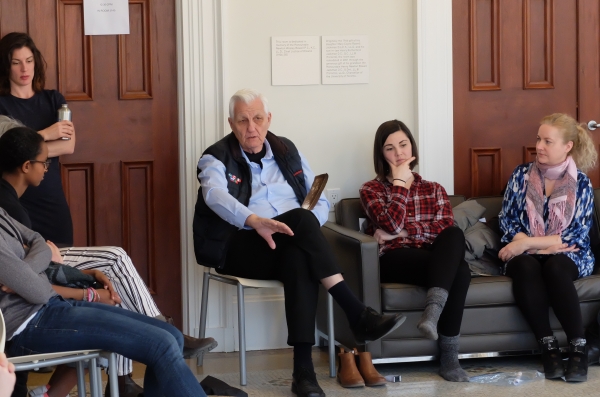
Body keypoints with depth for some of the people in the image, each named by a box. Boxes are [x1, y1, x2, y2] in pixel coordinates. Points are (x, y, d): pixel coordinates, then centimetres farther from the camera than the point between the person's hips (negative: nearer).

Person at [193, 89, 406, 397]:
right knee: (300, 218, -32)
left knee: (301, 259, -37)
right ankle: (358, 316, -37)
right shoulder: (217, 159, 1)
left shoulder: (287, 152, 16)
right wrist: (256, 221, -42)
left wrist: (308, 228, -10)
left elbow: (320, 201, 16)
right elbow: (215, 195, -22)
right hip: (239, 248, -3)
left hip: (289, 245, 3)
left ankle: (303, 369, -43)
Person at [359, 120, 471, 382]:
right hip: (392, 261, -3)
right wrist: (400, 181, 1)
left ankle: (433, 308, -47)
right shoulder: (372, 190, 14)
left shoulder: (434, 190, 22)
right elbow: (391, 224, -8)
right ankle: (448, 356, -36)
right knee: (458, 270, -33)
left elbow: (446, 229, 2)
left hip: (431, 259, 3)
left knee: (454, 235, -35)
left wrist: (400, 233, -7)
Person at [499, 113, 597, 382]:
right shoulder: (521, 175, 5)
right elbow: (506, 220, 1)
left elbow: (577, 234, -8)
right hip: (526, 253, 1)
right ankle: (549, 347, -35)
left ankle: (578, 348, -35)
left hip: (568, 256, -1)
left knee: (555, 266, -37)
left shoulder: (581, 183, 0)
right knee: (526, 267, -35)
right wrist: (546, 245, -13)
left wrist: (527, 242, -17)